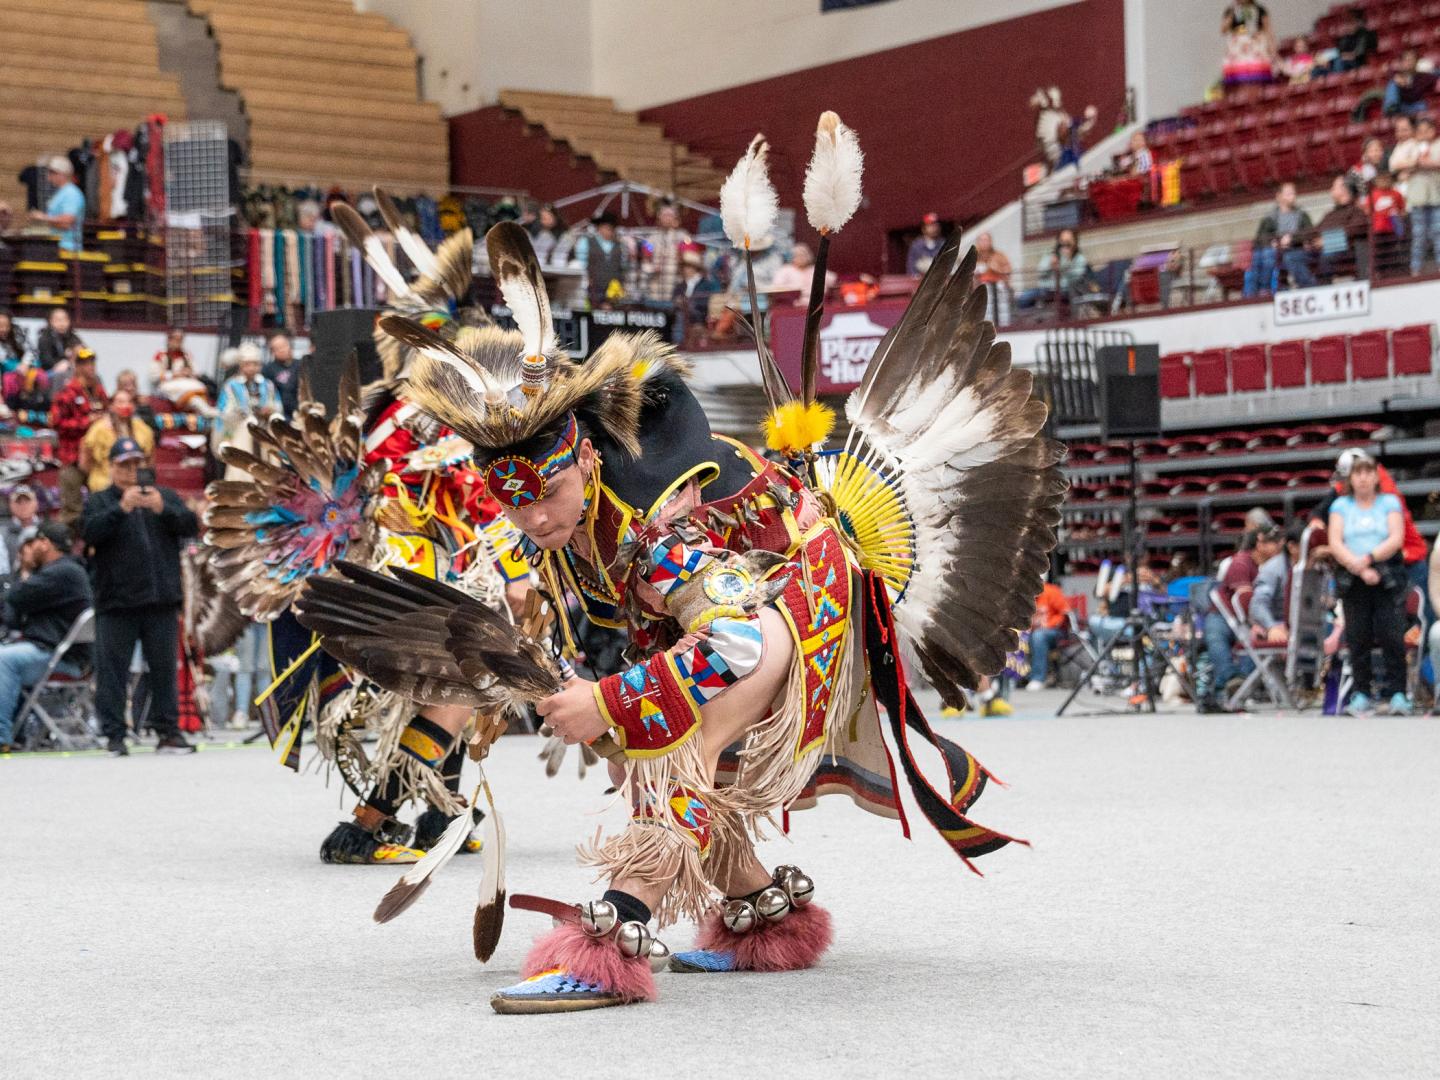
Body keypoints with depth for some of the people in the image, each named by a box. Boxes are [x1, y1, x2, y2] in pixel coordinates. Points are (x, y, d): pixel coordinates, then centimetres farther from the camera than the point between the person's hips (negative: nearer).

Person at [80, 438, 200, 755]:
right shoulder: (99, 501, 9)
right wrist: (121, 508, -20)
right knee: (112, 669, -4)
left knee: (164, 667, 5)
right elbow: (90, 532, -10)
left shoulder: (164, 496, 15)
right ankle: (114, 735, 0)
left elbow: (191, 525, 2)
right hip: (116, 603, -2)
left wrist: (163, 509, -15)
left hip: (162, 600, 2)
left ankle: (169, 732, 11)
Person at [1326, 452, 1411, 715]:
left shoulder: (1389, 502, 10)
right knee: (1358, 639, -1)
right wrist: (1361, 570, -13)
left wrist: (1368, 558, -17)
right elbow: (1335, 544, 0)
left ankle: (1397, 693, -8)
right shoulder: (1341, 506, 12)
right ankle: (1362, 694, 5)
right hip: (1352, 582, 1)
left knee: (1391, 636, -11)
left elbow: (1396, 540, -3)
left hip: (1387, 579, -1)